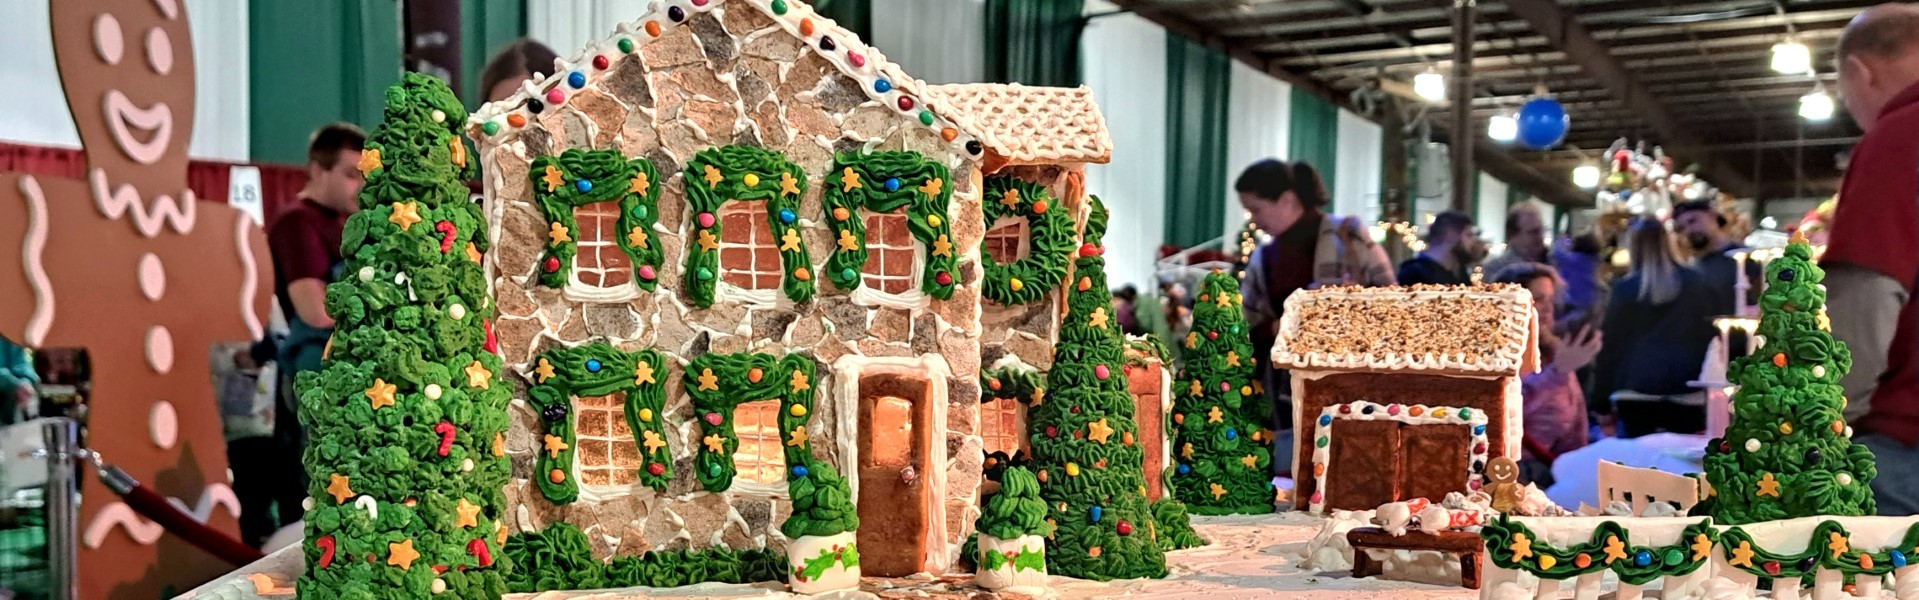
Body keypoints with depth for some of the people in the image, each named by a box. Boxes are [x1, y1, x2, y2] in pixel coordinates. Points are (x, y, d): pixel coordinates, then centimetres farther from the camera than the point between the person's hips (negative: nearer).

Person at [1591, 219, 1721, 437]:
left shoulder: (1624, 289, 1)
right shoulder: (1698, 284, 10)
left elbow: (1610, 346, 1)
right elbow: (1715, 337, 10)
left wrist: (1601, 401, 6)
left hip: (1636, 391, -2)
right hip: (1688, 392, 2)